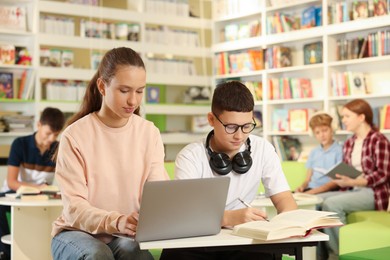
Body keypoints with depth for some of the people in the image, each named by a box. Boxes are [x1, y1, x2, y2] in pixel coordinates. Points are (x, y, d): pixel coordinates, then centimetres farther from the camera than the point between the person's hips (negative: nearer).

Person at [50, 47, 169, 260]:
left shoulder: (149, 133, 0)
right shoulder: (75, 136, -11)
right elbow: (74, 208, -17)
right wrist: (116, 221, -37)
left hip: (126, 235, 2)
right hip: (77, 233, -1)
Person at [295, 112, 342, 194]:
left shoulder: (339, 150, 0)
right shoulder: (314, 152, 20)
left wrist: (315, 191, -19)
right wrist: (302, 186, -8)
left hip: (329, 191, -5)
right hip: (310, 189, 5)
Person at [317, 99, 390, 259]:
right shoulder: (348, 144, 13)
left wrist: (352, 182, -24)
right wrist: (340, 179, -8)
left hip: (373, 192, -8)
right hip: (352, 191, 8)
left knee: (331, 203, -28)